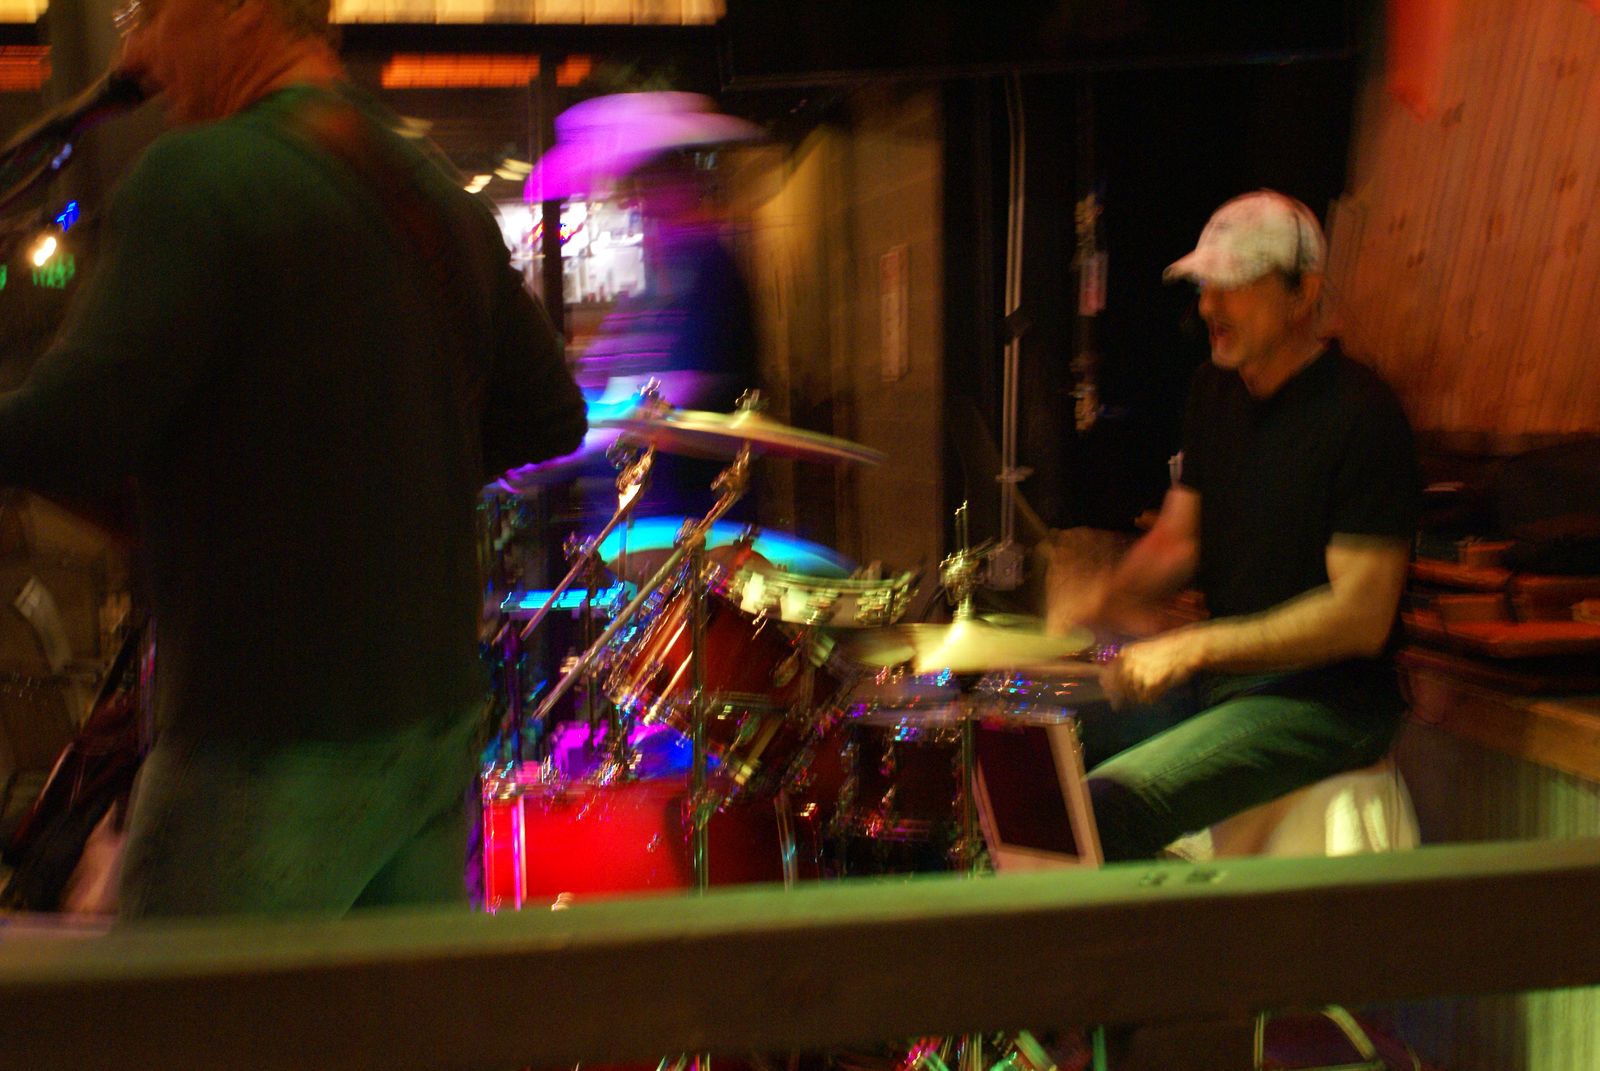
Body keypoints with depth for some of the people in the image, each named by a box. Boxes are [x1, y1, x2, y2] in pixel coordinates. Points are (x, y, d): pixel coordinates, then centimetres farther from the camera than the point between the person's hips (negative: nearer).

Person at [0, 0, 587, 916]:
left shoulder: (200, 177, -13)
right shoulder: (444, 196, 10)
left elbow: (74, 429, -21)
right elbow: (549, 418, 15)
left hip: (273, 736, -8)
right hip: (440, 708, 8)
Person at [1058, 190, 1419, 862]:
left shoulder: (1361, 416, -18)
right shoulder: (1216, 392, 8)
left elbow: (1362, 617, -21)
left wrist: (1195, 647, -23)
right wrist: (1107, 600, -3)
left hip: (1327, 701, -8)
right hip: (1217, 679, 8)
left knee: (1108, 804, -27)